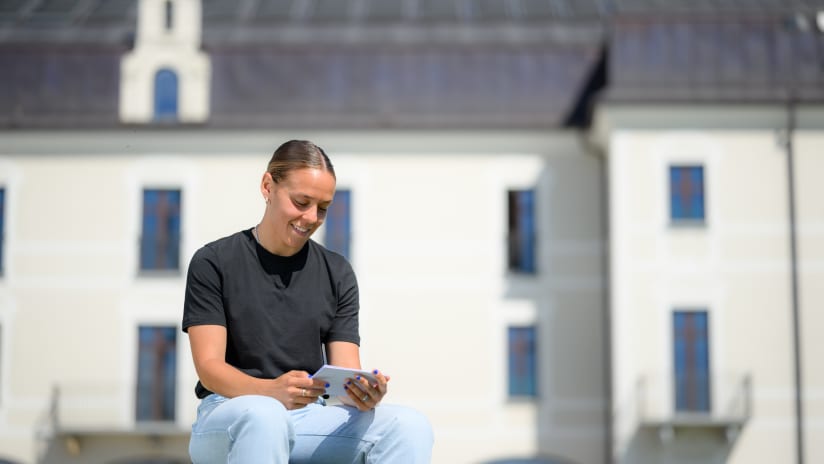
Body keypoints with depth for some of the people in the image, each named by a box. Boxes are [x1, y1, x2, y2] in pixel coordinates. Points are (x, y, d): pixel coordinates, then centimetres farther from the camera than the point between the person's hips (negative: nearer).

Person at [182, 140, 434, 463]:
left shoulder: (337, 274, 12)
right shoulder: (213, 264, 2)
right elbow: (209, 366, -8)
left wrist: (364, 395, -22)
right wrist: (273, 390, -30)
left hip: (309, 418, 4)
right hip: (229, 411, -3)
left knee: (411, 426, -23)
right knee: (264, 416, -40)